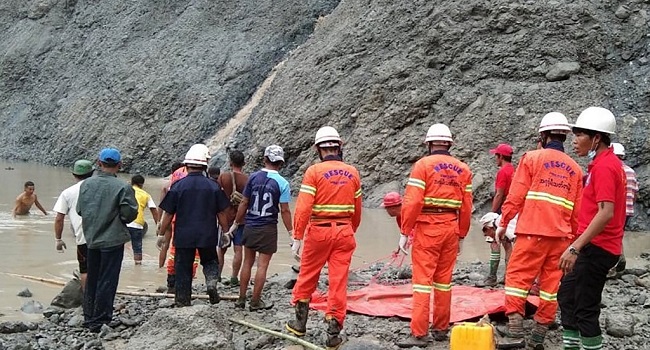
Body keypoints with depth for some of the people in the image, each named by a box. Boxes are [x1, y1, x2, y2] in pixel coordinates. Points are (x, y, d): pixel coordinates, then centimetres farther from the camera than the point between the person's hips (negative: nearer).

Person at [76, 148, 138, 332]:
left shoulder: (86, 184, -2)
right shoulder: (123, 187, -16)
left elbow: (80, 210, 4)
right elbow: (130, 214, -13)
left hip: (91, 239, 5)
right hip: (113, 240, -5)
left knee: (91, 280, 17)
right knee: (107, 281, 3)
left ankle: (89, 318, 26)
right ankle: (99, 321, 7)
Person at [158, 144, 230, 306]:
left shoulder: (178, 186, -6)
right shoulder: (213, 186, -2)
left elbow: (168, 214, -3)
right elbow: (221, 214, 2)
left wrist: (162, 234, 7)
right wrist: (225, 232, 14)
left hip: (184, 236, -1)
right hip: (208, 235, 1)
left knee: (183, 269, 9)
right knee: (210, 261, 22)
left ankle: (182, 302, 13)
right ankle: (212, 281, -5)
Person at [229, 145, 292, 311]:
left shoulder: (253, 177, -1)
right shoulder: (282, 183, -9)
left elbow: (244, 203, 3)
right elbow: (284, 211, -9)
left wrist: (235, 224, 13)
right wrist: (291, 232, -1)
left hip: (250, 227, 3)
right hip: (268, 229, -3)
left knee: (247, 263, 14)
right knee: (262, 266, 3)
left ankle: (241, 299, 19)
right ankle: (255, 302, 8)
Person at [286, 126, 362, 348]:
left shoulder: (314, 171, -8)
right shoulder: (352, 172, 5)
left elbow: (303, 207, -13)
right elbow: (357, 210, 11)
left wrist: (297, 237, -8)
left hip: (319, 231, -3)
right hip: (344, 232, 3)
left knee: (307, 278, 14)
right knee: (339, 282, 5)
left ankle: (300, 324, 24)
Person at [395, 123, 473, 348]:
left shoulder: (423, 165, -6)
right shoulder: (463, 169, 8)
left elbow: (412, 202, -13)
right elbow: (466, 207, 8)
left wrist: (404, 232, -7)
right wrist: (461, 236, 17)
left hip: (427, 228, -5)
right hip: (451, 229, 5)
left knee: (423, 279, -4)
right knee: (444, 280, 13)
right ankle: (441, 328, 20)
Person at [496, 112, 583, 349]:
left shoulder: (533, 158, 0)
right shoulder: (574, 168, 14)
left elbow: (516, 196, -5)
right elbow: (577, 210, 14)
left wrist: (503, 223, 4)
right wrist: (574, 237, 23)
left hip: (533, 231, -5)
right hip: (561, 235, 5)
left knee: (517, 276, 1)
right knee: (551, 284, 7)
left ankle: (515, 330, -6)